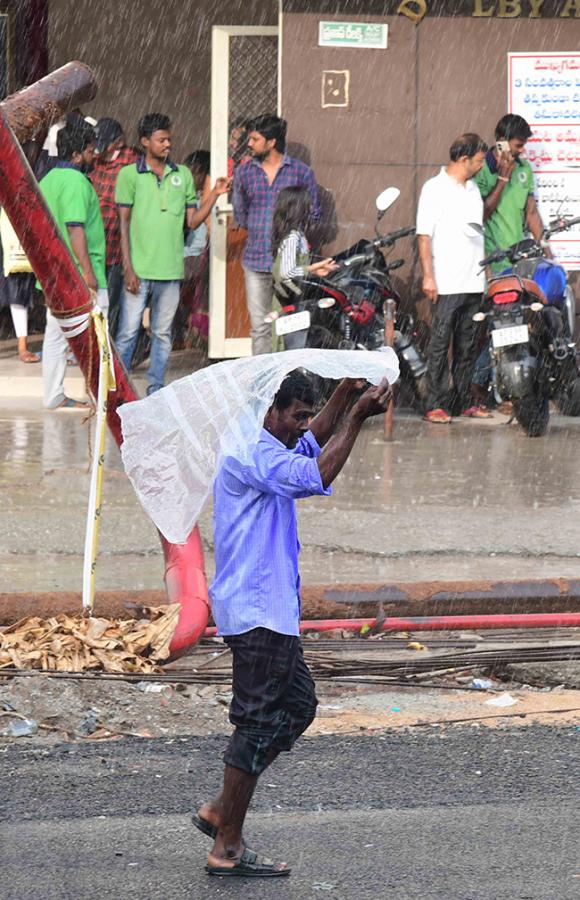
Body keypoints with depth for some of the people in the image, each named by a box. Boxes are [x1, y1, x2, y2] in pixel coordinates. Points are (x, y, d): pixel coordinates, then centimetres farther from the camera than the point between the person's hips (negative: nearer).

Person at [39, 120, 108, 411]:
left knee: (56, 337, 10)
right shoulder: (76, 182, -16)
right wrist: (87, 270, -22)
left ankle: (54, 396, 12)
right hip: (78, 275, -9)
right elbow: (75, 228, -23)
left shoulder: (48, 180, 14)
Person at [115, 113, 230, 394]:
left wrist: (214, 195, -5)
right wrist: (128, 268, -8)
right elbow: (123, 222, -2)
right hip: (139, 268, -3)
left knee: (163, 333, 8)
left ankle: (155, 389, 16)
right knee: (128, 332, -3)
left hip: (170, 269, 3)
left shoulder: (182, 175, 10)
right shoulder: (129, 174, 0)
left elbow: (192, 221, 10)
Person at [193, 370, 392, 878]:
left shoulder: (261, 450, 16)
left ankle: (220, 811, 21)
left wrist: (349, 389, 15)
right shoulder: (251, 454, -17)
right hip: (256, 613, -11)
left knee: (298, 707, 17)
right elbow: (317, 477, -31)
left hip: (271, 612, 11)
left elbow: (313, 441, 30)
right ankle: (228, 849, 0)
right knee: (258, 726, -5)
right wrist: (357, 417, -27)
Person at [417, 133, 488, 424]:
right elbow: (424, 236, -10)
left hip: (474, 282, 7)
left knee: (467, 346, 10)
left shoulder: (473, 189, 16)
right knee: (440, 344, -5)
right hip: (447, 284, -7)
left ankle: (462, 402, 16)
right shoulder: (435, 189, -6)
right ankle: (436, 405, -4)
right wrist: (428, 276, -15)